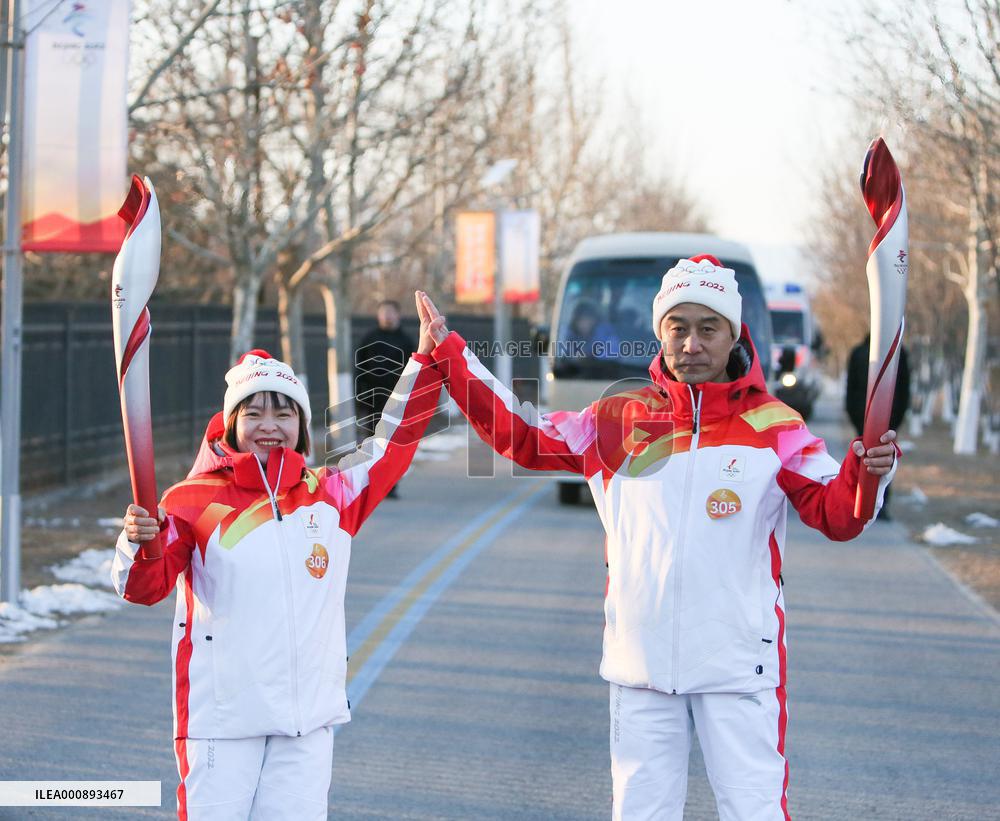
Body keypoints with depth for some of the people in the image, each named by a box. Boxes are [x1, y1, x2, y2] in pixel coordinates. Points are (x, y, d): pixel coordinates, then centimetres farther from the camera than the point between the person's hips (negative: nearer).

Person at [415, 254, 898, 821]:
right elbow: (521, 435, 11)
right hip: (640, 664, 3)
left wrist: (866, 474, -31)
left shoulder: (775, 425, -1)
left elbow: (834, 512, -9)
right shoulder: (620, 421, 6)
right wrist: (449, 352, 8)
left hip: (739, 666, -3)